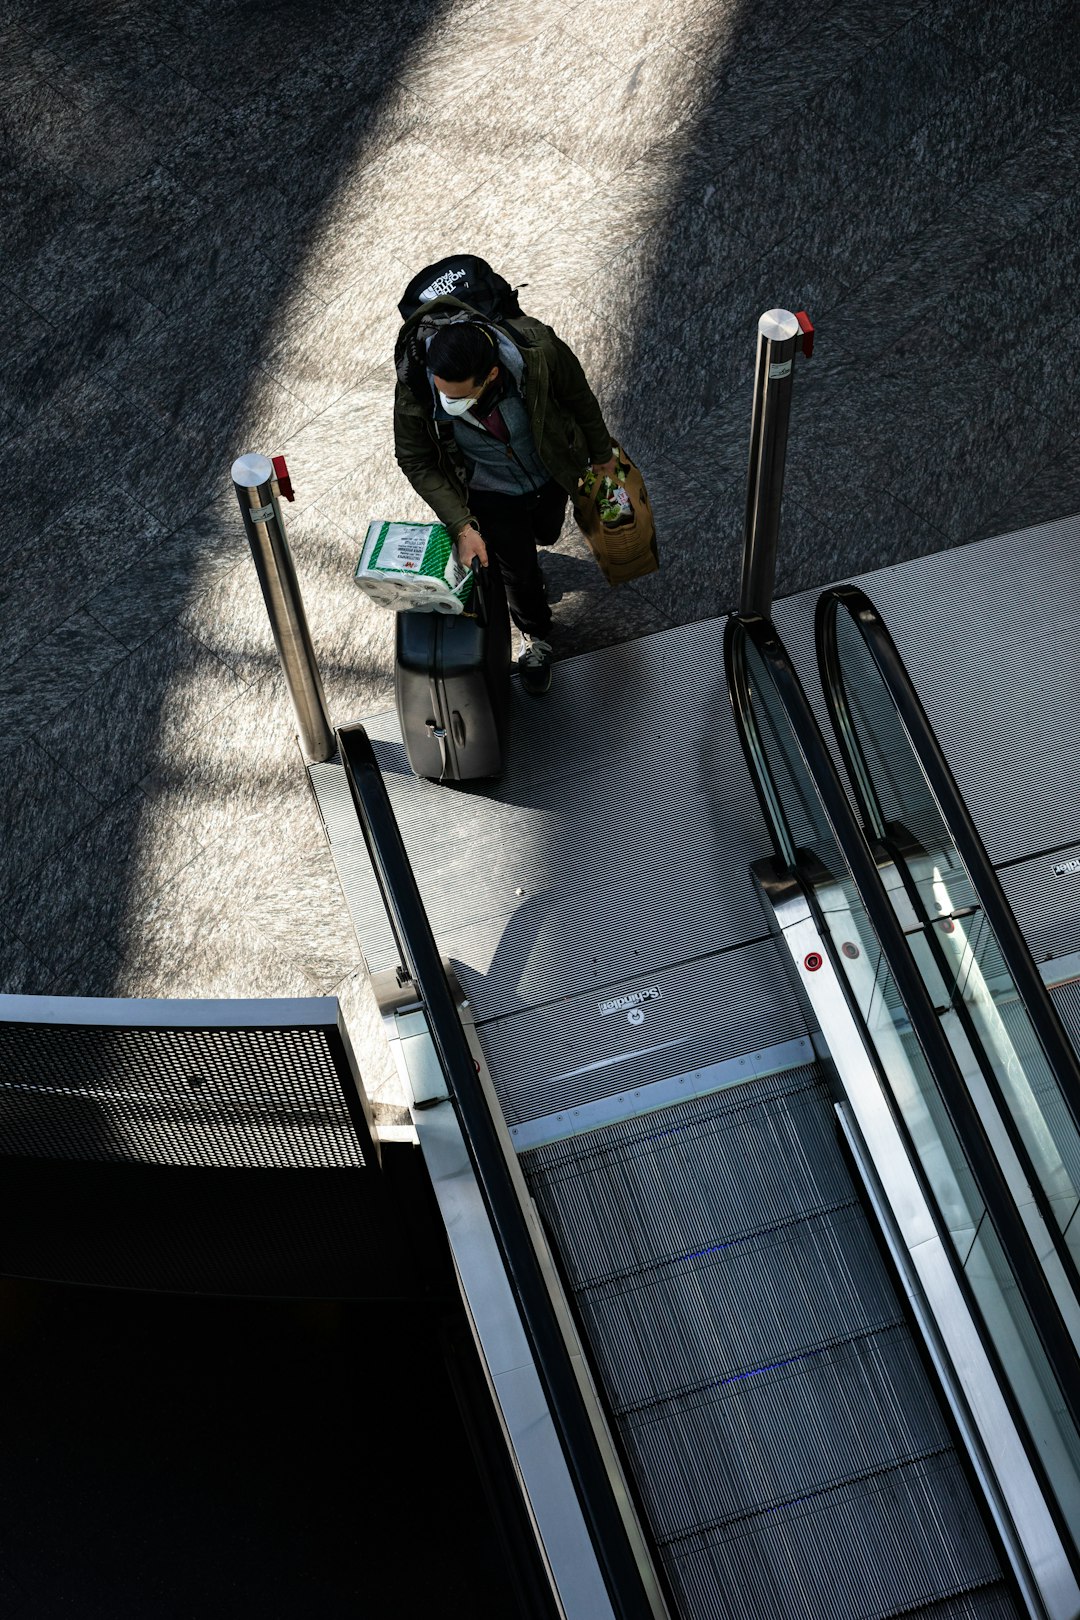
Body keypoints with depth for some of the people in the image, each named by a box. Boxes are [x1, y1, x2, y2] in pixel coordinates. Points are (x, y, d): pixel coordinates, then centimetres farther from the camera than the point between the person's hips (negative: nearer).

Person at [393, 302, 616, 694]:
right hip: (491, 496, -1)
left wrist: (601, 453, 0)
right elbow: (417, 463, -20)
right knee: (518, 571, 17)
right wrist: (462, 526, -28)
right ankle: (535, 637, 49)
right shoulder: (415, 392, -38)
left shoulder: (536, 349, -39)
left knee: (545, 534, 32)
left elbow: (578, 395, -16)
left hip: (550, 476, 1)